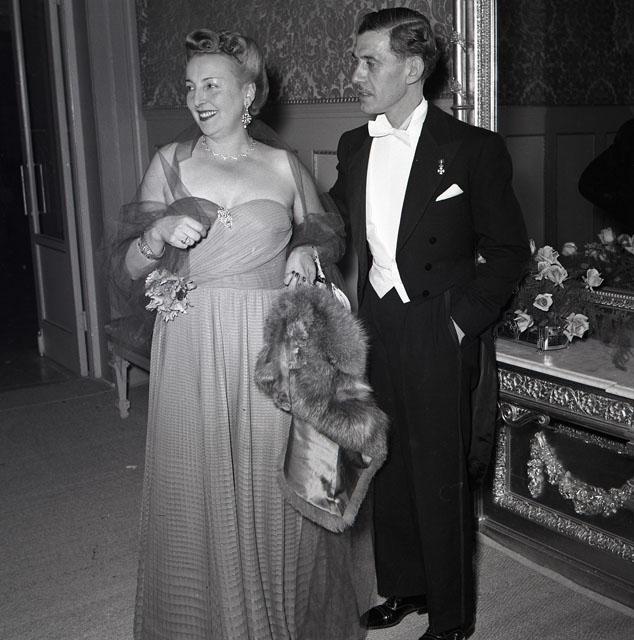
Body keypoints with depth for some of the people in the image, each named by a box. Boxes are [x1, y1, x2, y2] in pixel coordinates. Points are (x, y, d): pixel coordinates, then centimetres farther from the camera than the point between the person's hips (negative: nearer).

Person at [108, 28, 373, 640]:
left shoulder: (284, 166, 5)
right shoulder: (170, 162, 4)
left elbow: (325, 231, 22)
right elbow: (127, 269, 2)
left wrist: (308, 251, 0)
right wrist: (158, 233, -17)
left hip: (273, 348, 0)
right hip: (193, 350, 0)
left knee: (276, 486, 6)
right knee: (199, 486, 6)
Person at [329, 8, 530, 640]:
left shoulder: (472, 149, -9)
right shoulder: (353, 147, 7)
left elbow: (508, 249, -6)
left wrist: (462, 320, -12)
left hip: (440, 335, -5)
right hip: (375, 328, 5)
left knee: (441, 477, 6)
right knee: (388, 468, 16)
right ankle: (403, 587, 37)